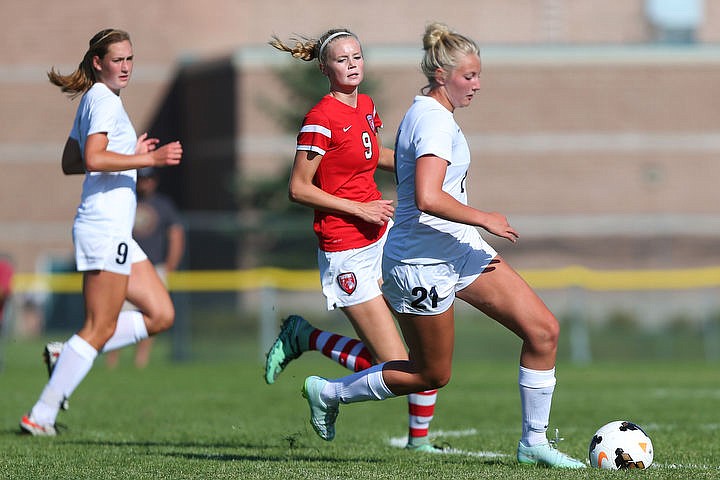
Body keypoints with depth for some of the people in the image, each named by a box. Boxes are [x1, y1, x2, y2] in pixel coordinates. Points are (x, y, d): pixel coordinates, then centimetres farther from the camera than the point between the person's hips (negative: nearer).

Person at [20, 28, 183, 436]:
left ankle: (66, 357, 9)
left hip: (115, 230, 10)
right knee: (101, 328, -7)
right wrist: (151, 159, -26)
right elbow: (93, 159, -26)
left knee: (160, 315, 9)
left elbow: (70, 163, 22)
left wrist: (130, 155, 20)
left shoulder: (94, 99, 18)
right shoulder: (104, 100, -12)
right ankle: (41, 415, -4)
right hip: (105, 229, -10)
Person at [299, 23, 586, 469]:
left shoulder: (427, 112, 11)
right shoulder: (435, 121, -21)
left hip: (459, 249, 10)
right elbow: (427, 199, -33)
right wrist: (483, 219, -22)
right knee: (432, 375, 5)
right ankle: (328, 392, 24)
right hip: (423, 263, -10)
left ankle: (534, 441, 8)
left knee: (543, 330, -1)